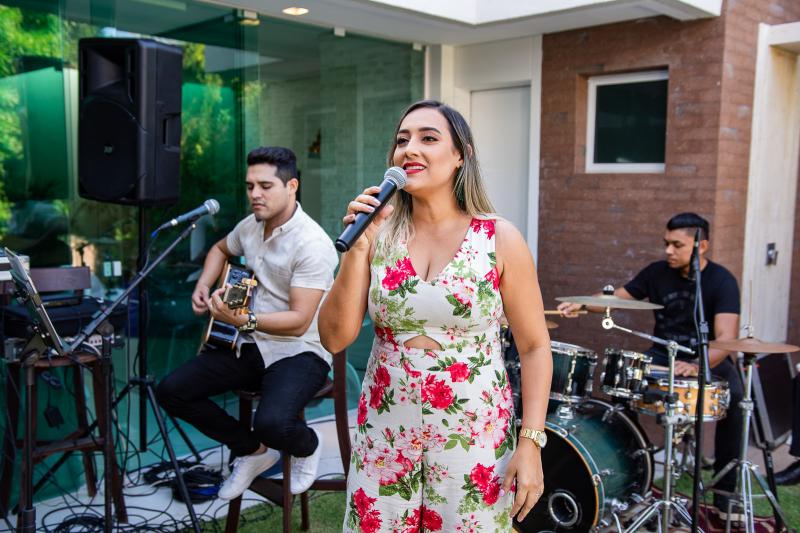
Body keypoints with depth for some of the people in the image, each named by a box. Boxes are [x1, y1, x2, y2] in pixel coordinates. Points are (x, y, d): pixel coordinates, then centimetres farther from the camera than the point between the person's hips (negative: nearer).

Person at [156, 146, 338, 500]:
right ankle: (253, 450, 13)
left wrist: (243, 321, -38)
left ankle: (307, 447, 7)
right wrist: (202, 287, 10)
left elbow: (299, 322, -25)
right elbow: (221, 250, 28)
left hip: (299, 351, -8)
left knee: (272, 423, -34)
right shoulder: (250, 226, 4)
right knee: (171, 390, -4)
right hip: (251, 346, 8)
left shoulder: (312, 244, -21)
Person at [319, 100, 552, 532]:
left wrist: (530, 443, -10)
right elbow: (334, 339, -6)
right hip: (385, 434, 2)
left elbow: (534, 347, -3)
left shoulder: (500, 240, -8)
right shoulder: (379, 235, -2)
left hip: (474, 438, -2)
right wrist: (356, 247, -16)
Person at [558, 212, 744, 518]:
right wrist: (582, 306, -14)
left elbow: (726, 338, -27)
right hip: (662, 355, 3)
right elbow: (618, 297, 7)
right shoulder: (657, 272, -3)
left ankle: (725, 491, -17)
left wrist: (696, 366, -47)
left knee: (734, 398, -32)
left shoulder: (721, 281, -15)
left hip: (709, 360, -3)